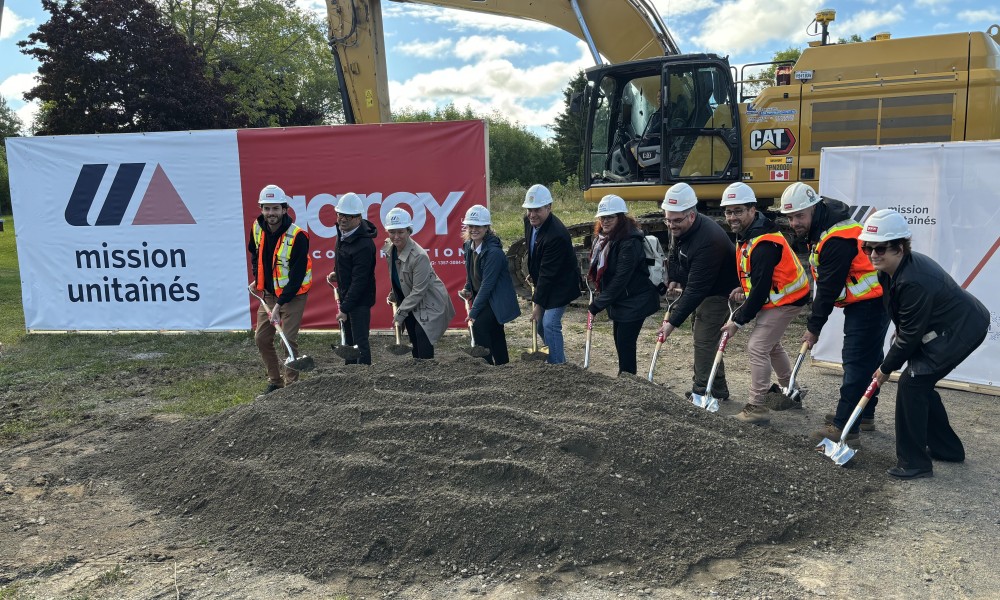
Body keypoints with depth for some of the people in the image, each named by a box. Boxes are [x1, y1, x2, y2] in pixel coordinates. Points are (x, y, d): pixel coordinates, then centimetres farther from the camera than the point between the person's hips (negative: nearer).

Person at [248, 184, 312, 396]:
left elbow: (297, 276, -23)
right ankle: (275, 381, 23)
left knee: (288, 339, -10)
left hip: (293, 295, -7)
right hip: (268, 293, 7)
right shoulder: (257, 228, -3)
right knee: (261, 338, 9)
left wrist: (280, 304, -25)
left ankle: (291, 385, 4)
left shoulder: (297, 236, -23)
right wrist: (256, 278, 13)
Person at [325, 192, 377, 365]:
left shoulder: (364, 245, -26)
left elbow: (359, 280, -25)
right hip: (345, 295, 10)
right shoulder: (343, 232, 3)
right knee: (349, 341, 19)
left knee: (360, 343, -7)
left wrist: (345, 308, -23)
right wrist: (336, 273, 4)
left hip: (359, 300, -10)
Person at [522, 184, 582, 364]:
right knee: (540, 325, 15)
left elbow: (548, 273, -28)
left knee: (550, 324, -16)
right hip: (543, 282, 9)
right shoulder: (529, 221, -6)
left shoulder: (556, 235, -32)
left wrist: (538, 303, -23)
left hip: (560, 284, -9)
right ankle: (559, 359, 34)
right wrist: (534, 280, 13)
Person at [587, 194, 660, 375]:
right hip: (618, 300, 9)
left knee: (625, 344, -6)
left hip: (635, 302, -9)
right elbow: (600, 269, 16)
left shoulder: (630, 243, -24)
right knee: (620, 342, 17)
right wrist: (599, 295, 5)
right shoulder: (603, 238, 3)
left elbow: (620, 279, -25)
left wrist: (598, 304, -20)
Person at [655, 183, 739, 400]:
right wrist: (674, 279, 2)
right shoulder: (679, 229, -7)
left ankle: (702, 392, 0)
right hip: (699, 290, 10)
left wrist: (673, 322, -36)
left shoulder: (708, 241, -36)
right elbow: (674, 255, 17)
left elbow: (696, 289, -36)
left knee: (703, 341, -10)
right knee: (702, 339, 15)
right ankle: (718, 390, 27)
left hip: (718, 292, -10)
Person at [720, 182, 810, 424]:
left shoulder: (764, 243, -30)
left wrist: (738, 320, -22)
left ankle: (757, 407, -6)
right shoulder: (746, 233, 2)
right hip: (773, 297, 11)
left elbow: (761, 289, -29)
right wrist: (743, 288, -1)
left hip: (786, 299, -11)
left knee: (757, 346, -13)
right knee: (771, 344, 23)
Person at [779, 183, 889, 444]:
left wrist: (814, 327, -13)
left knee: (856, 361, -9)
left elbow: (829, 288, -22)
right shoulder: (819, 229, 8)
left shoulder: (837, 239, -25)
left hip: (871, 302, -11)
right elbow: (824, 283, 14)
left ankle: (844, 426, -6)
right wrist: (815, 321, 11)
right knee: (868, 358, 18)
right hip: (863, 302, 11)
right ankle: (863, 415, 31)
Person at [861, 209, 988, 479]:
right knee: (920, 384, 14)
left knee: (912, 382, -15)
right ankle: (948, 449, 32)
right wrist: (899, 337, 7)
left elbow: (910, 335, -23)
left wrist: (886, 368, -11)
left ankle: (913, 463, -7)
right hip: (941, 328, 10)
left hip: (964, 329, -10)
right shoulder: (890, 268, -4)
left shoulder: (915, 282, -33)